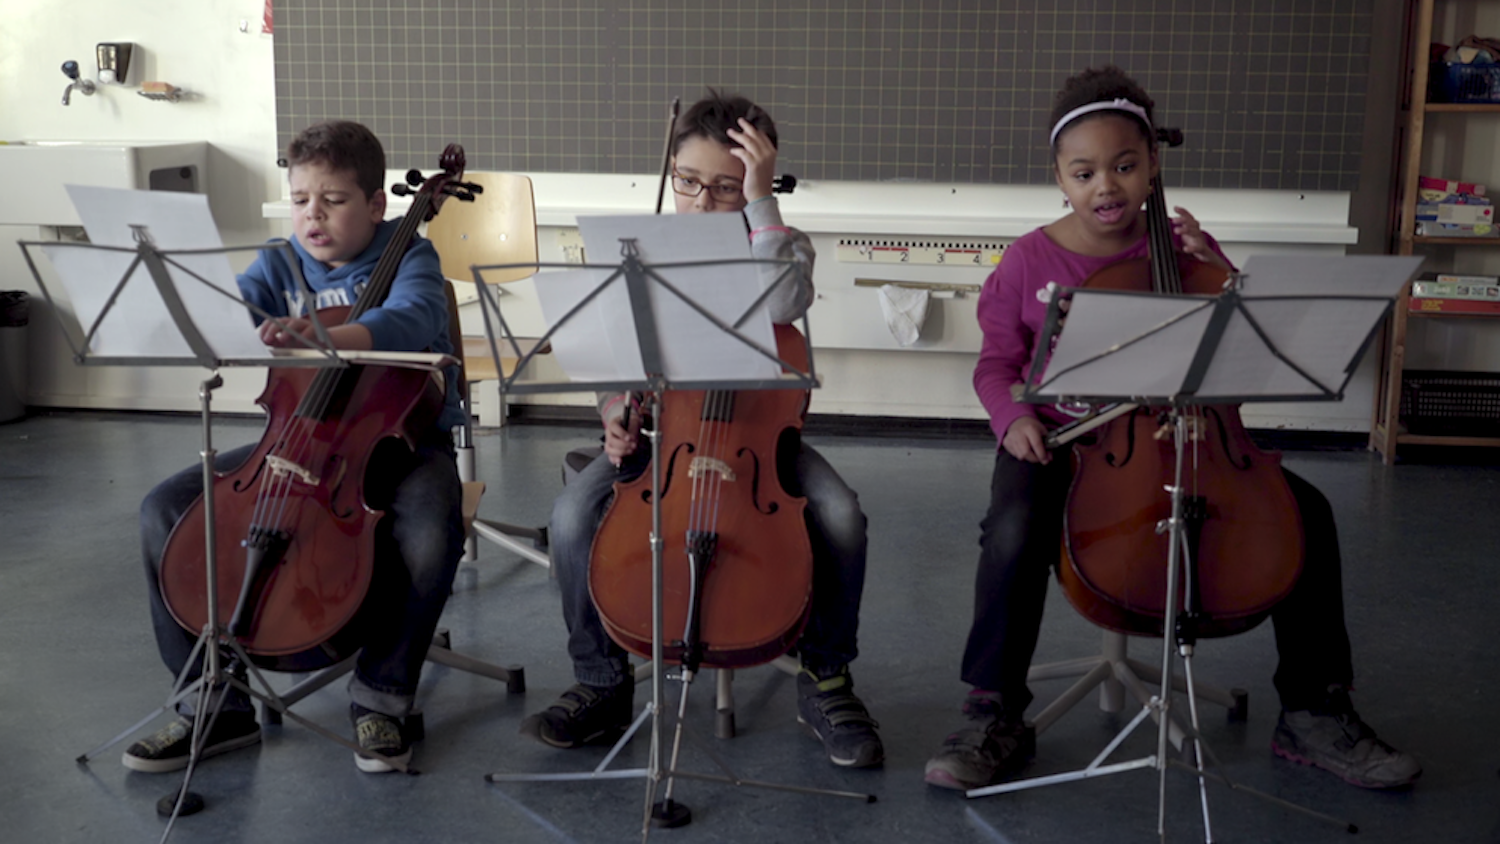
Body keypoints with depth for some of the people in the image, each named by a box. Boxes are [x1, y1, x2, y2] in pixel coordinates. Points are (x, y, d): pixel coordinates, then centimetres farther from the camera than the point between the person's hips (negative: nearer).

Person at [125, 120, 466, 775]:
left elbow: (408, 321, -30)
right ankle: (214, 703, 1)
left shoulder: (409, 259, -7)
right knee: (165, 510, -11)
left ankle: (382, 694, -10)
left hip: (401, 442, -4)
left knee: (430, 532, -38)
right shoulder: (279, 267, 7)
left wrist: (321, 335, -49)